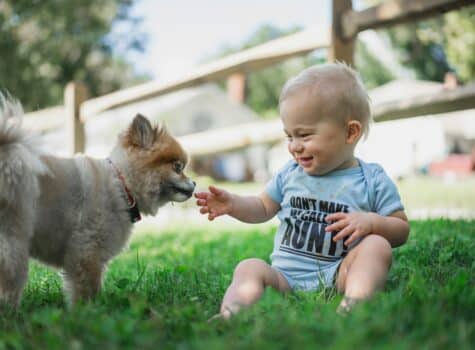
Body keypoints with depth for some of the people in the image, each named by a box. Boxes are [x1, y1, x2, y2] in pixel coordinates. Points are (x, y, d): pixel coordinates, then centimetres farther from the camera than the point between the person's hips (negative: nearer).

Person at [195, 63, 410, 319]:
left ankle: (353, 305, -48)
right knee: (249, 268, -21)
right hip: (285, 276, 3)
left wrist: (371, 222, -17)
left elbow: (401, 230, 4)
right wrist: (233, 204, 8)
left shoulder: (372, 180, 3)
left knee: (377, 245, -26)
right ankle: (228, 316, -48)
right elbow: (264, 208, 27)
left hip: (337, 276, -3)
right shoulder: (290, 174, 15)